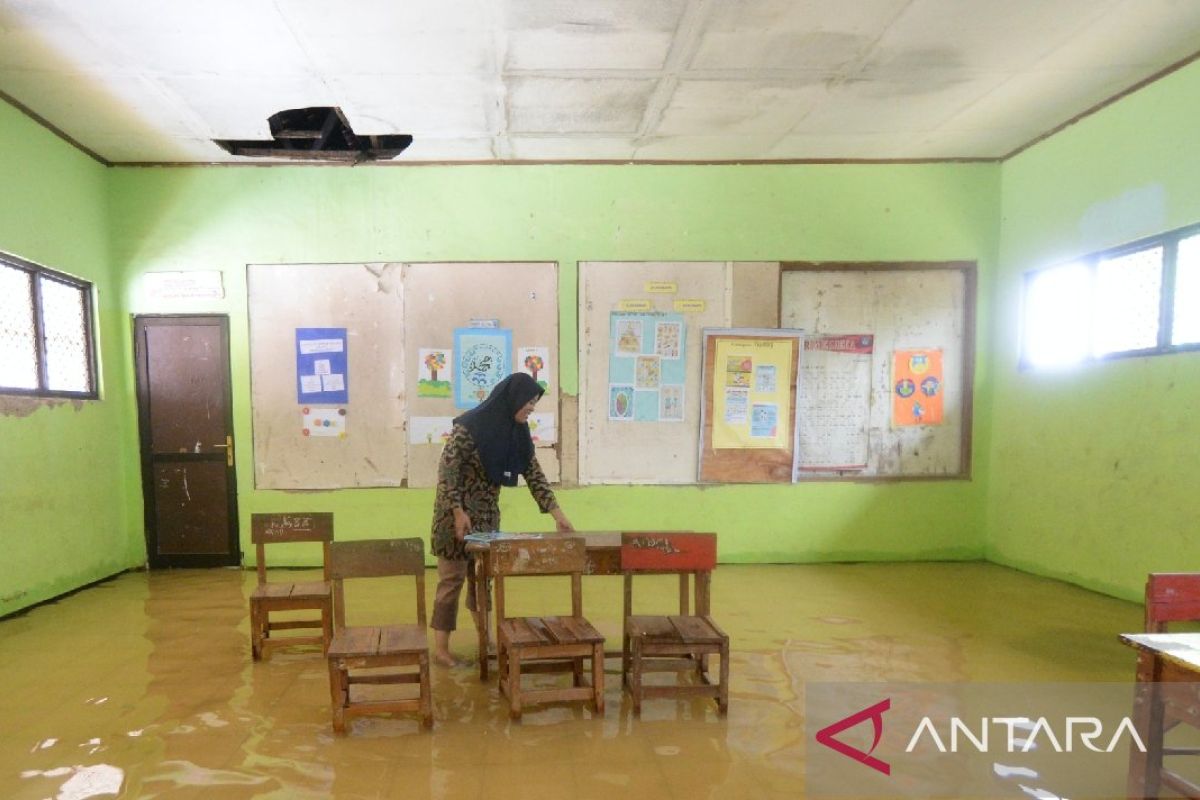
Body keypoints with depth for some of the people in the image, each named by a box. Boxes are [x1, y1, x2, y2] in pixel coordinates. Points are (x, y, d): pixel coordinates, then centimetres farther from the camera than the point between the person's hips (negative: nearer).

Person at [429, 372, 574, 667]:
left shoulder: (517, 432, 1)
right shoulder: (470, 425, -20)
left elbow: (534, 474, 2)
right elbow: (446, 468, -20)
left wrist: (557, 514, -3)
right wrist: (458, 512, -23)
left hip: (488, 513, 7)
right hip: (457, 511, -7)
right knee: (453, 576, -2)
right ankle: (441, 648, 8)